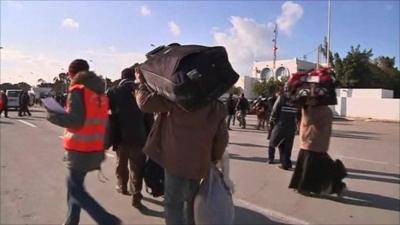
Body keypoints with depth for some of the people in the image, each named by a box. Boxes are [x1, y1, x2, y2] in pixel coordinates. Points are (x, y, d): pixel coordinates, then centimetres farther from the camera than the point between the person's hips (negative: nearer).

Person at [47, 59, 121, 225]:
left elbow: (75, 120, -20)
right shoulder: (100, 92, 10)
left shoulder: (78, 90, -12)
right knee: (73, 182, 21)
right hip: (96, 148, 8)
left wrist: (53, 116, -6)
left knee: (75, 188, 2)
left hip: (80, 149, -8)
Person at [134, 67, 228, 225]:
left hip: (177, 160, -6)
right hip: (199, 162, 6)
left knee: (173, 204, 6)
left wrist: (142, 82, 4)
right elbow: (222, 138, 8)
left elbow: (146, 102, -13)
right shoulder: (217, 106, 7)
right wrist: (213, 159, 21)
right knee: (191, 200, 24)